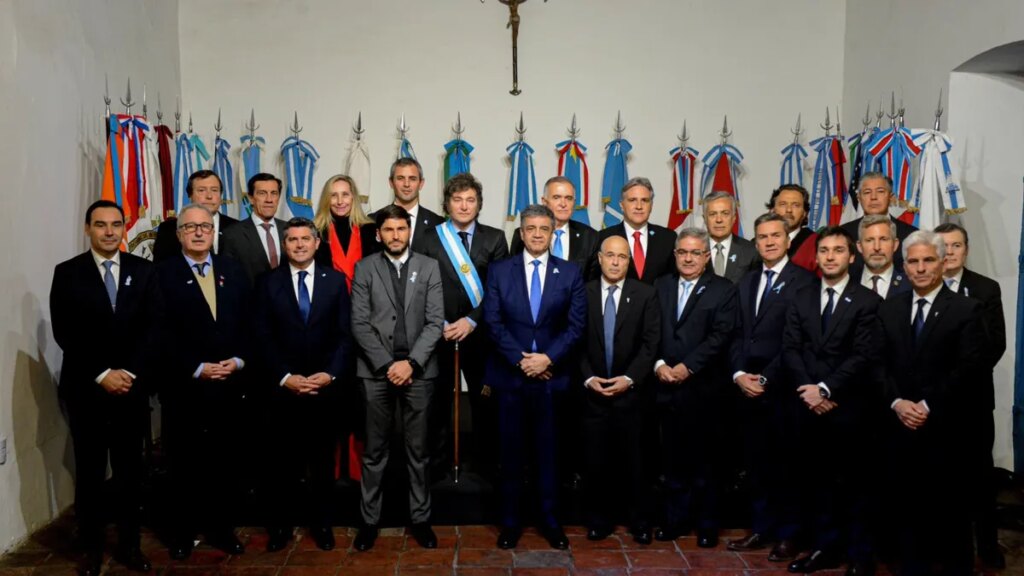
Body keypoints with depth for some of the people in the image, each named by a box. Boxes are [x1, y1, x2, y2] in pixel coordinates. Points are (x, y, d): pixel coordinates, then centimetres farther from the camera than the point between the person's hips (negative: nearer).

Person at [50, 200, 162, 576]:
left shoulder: (143, 270, 4)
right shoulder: (67, 273, 0)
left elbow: (152, 327, -1)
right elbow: (65, 333, -6)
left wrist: (129, 372, -11)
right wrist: (102, 374, -13)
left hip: (132, 386, 1)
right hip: (85, 388, -1)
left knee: (130, 469, 8)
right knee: (89, 471, 9)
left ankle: (129, 544, 20)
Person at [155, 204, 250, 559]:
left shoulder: (233, 271, 10)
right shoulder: (162, 274, -2)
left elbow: (248, 322, 7)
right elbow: (162, 332, -8)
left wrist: (239, 360, -7)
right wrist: (196, 368, -15)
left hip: (229, 384, 3)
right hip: (183, 386, -3)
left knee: (224, 460, 10)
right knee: (183, 463, 9)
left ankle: (220, 527, 24)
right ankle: (182, 532, 24)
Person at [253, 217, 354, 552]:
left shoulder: (335, 280, 4)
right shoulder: (269, 283, 3)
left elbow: (345, 334, 0)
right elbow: (262, 336, -2)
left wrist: (331, 374, -12)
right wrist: (284, 377, -11)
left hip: (325, 385, 1)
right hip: (283, 387, 0)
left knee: (323, 458, 11)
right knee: (285, 459, 9)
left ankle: (321, 521, 25)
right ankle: (281, 523, 25)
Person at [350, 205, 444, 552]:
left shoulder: (429, 267, 5)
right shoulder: (364, 269, 3)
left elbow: (435, 322, -2)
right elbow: (359, 323, -3)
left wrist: (411, 362, -12)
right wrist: (387, 364, -11)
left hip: (418, 370, 1)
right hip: (376, 371, 0)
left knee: (418, 449, 9)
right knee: (375, 451, 8)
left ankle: (420, 518, 21)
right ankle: (370, 519, 20)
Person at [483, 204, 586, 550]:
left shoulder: (570, 273, 4)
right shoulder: (499, 271, 4)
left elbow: (576, 325, -1)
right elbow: (493, 322, -3)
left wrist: (548, 358, -13)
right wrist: (521, 359, -12)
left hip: (552, 375, 0)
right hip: (510, 375, 0)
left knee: (549, 451, 9)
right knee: (511, 451, 8)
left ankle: (549, 521, 22)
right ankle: (511, 521, 21)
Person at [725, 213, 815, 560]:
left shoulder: (804, 281, -6)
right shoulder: (746, 282, 16)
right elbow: (737, 334, 12)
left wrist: (765, 378, -13)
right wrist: (739, 374, -2)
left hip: (782, 389, -6)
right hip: (748, 388, 6)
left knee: (785, 465, 5)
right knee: (755, 463, 11)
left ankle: (787, 535, 19)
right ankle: (761, 529, 23)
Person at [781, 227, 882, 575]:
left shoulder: (866, 300, -1)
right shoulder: (802, 298, 11)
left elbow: (864, 356, -10)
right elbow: (790, 348, 4)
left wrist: (825, 389, -14)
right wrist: (808, 390, -9)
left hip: (848, 406, -3)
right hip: (809, 405, 4)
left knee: (851, 483, 6)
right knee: (816, 481, 9)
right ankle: (825, 548, 21)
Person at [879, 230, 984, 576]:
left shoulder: (967, 310, -3)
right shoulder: (889, 310, 10)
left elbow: (968, 368, -11)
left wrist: (928, 406, -15)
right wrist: (897, 403, -9)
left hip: (948, 428, -3)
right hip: (901, 425, 4)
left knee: (951, 508, 7)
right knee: (907, 505, 11)